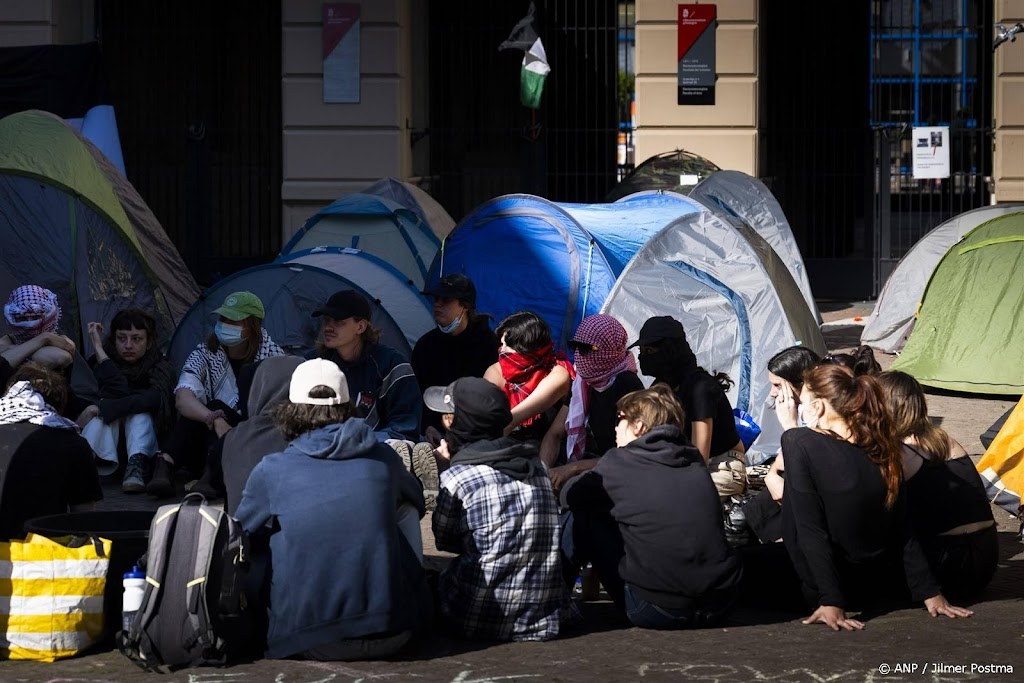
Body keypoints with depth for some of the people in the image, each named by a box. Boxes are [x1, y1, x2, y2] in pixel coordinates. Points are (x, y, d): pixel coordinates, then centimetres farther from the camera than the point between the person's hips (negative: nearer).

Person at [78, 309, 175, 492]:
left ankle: (136, 466, -47)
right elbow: (118, 394, -25)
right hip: (107, 446, 1)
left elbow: (155, 397, -30)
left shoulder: (160, 367, -7)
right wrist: (99, 350, -25)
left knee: (140, 410, -27)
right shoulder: (100, 362, -6)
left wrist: (102, 407, -38)